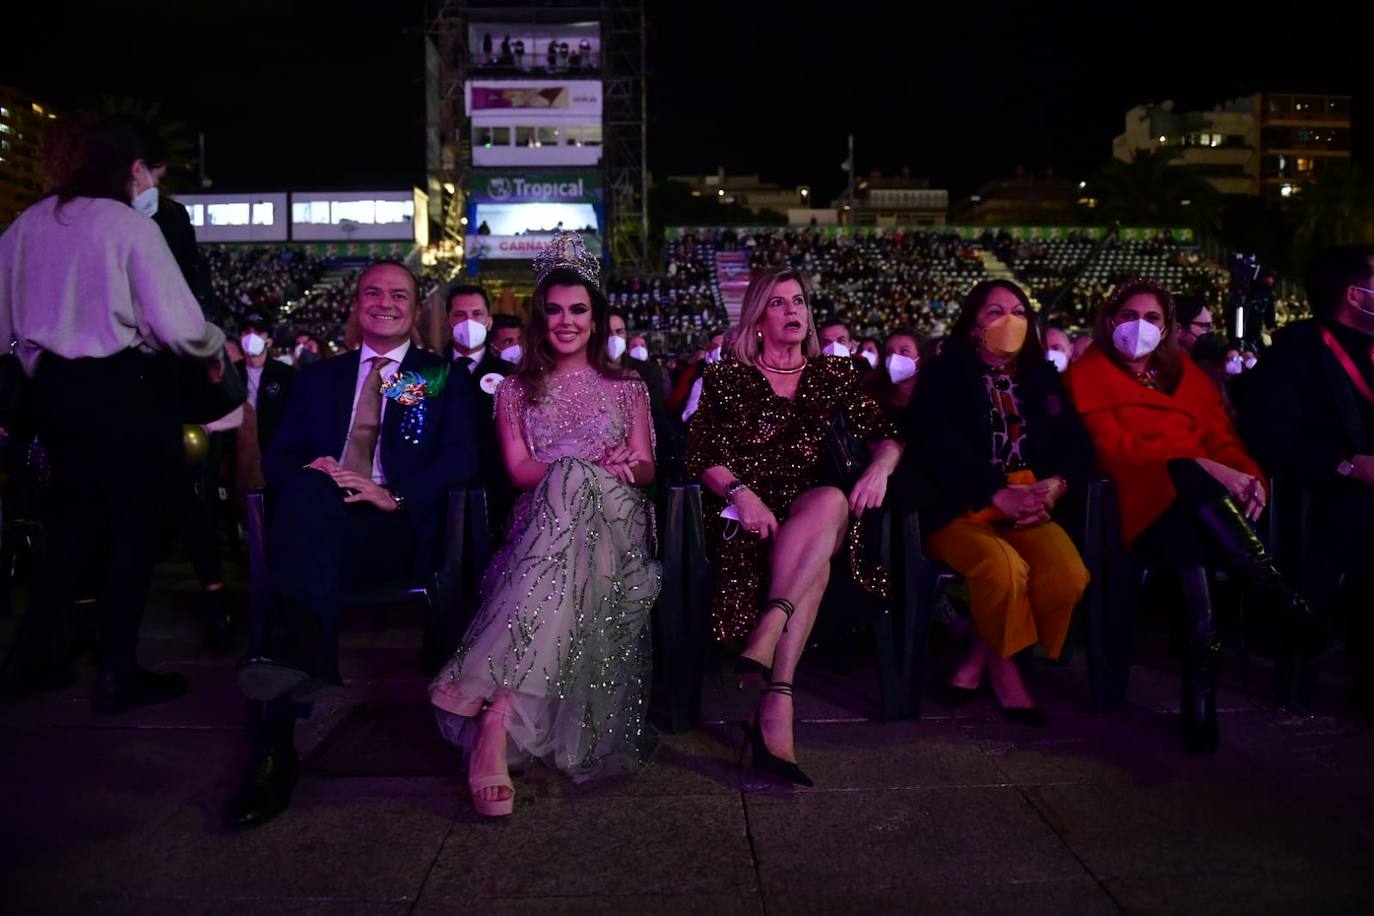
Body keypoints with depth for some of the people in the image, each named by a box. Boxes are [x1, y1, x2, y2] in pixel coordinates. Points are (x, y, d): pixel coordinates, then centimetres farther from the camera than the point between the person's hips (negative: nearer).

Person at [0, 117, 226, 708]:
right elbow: (176, 323, -18)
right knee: (134, 525, 7)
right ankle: (117, 675, 13)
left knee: (77, 518, 21)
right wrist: (216, 348, 2)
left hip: (54, 386, 7)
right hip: (125, 389, -6)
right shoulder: (131, 225, -13)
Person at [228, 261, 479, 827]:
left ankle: (277, 740, -47)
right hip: (319, 521, 3)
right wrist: (310, 472, -7)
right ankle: (303, 663, -53)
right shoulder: (318, 378, 28)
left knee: (311, 532, -36)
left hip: (399, 530, -2)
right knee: (309, 489, -36)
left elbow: (462, 460, 3)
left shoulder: (445, 378, 18)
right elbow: (277, 457, 19)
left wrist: (394, 496, -15)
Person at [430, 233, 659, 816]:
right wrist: (595, 465, -12)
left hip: (613, 521, 1)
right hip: (544, 523, 0)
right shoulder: (515, 391, 18)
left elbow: (646, 470, 14)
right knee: (570, 483, -38)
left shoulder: (627, 388, 21)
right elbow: (520, 472, 5)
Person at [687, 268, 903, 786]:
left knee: (833, 502, -37)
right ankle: (777, 706, -42)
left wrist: (880, 468, -14)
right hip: (749, 511, -2)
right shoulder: (726, 376, 10)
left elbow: (884, 435, 10)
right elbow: (700, 456, 0)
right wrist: (739, 492, -20)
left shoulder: (833, 374, 17)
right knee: (813, 563, -35)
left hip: (815, 506, 2)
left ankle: (768, 629, -44)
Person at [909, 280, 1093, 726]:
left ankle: (979, 659, -6)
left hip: (1028, 508, 4)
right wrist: (998, 495, -18)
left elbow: (1074, 442, 11)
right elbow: (939, 448, -7)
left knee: (1069, 574, -27)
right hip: (960, 508, -4)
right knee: (1005, 567, -35)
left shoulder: (1042, 376, 21)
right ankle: (1003, 668, -6)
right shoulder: (943, 375, 6)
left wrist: (1056, 484, -11)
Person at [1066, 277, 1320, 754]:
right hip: (1147, 499, -3)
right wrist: (1206, 468, -14)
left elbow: (1223, 438, 19)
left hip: (1203, 498, 3)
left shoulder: (1186, 373, 27)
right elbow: (1114, 448, -3)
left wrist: (1247, 474, -6)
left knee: (1185, 531, -36)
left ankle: (1200, 683, -37)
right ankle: (1281, 597, -39)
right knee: (1183, 475, -39)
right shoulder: (1090, 374, 12)